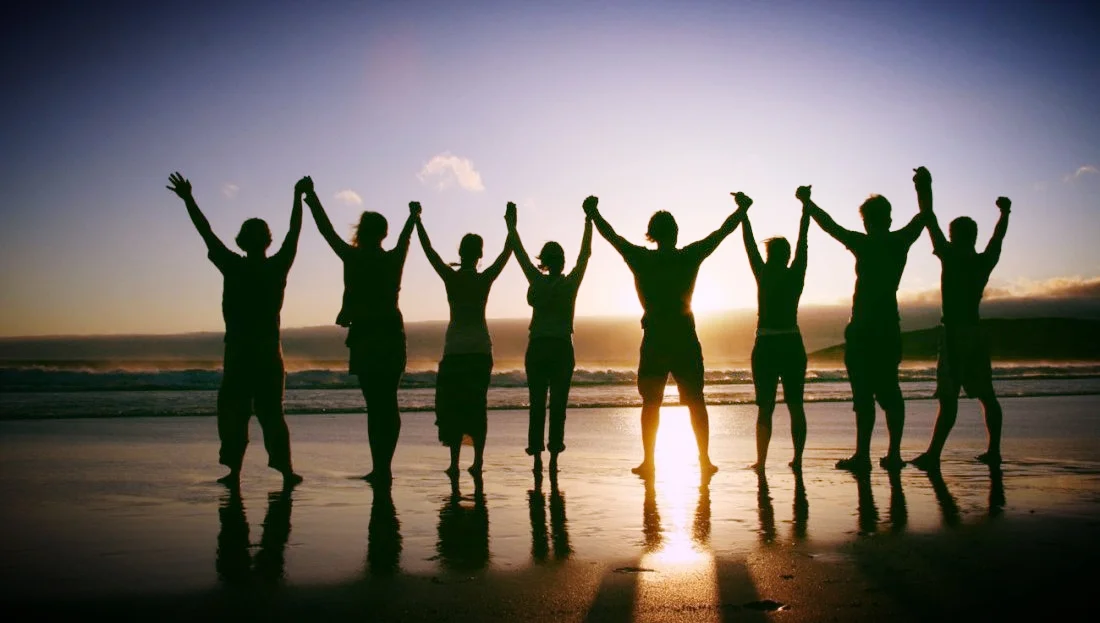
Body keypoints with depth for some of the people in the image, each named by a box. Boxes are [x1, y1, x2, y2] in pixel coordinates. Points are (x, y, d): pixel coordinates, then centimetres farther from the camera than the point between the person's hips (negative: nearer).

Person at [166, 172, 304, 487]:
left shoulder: (233, 267, -5)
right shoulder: (277, 267, -2)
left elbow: (207, 234, 0)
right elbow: (294, 233, 7)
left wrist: (188, 199, 8)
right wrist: (298, 197, 16)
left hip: (238, 351, -2)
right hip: (269, 351, 2)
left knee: (233, 410, 5)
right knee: (271, 410, 6)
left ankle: (235, 469, 0)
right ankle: (285, 469, -1)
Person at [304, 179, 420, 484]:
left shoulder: (353, 258, -5)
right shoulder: (394, 259, 5)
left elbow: (327, 229, 7)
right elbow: (405, 238, 26)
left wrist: (311, 197, 20)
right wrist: (413, 216, 47)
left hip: (365, 340, -3)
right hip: (392, 337, 4)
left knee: (375, 404, -4)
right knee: (388, 404, 8)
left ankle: (380, 468, -6)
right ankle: (384, 467, 9)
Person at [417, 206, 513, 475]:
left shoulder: (450, 277, -6)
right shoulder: (485, 279, -3)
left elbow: (428, 249, 3)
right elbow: (507, 252, 9)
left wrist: (417, 221, 13)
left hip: (455, 349, -1)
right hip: (481, 348, 2)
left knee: (452, 405, 3)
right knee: (477, 405, 8)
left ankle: (455, 462, -2)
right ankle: (478, 459, 4)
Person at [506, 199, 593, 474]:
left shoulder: (537, 281, -2)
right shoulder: (571, 283, -4)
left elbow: (520, 253, 7)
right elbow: (585, 253, 4)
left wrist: (512, 225, 17)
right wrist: (588, 219, 9)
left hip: (537, 348, 1)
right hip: (562, 349, -1)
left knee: (537, 404, 5)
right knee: (558, 405, 2)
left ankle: (537, 457, 3)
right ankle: (554, 458, -1)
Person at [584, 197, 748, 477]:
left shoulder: (641, 258, -3)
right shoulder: (690, 256, -3)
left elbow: (611, 235, 10)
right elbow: (724, 230, 8)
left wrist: (593, 213, 25)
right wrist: (742, 209, 23)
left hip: (654, 340, 0)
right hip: (685, 338, 0)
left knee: (651, 403, 6)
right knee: (696, 401, 7)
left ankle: (648, 462, 4)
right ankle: (705, 460, 7)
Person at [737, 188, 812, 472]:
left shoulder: (763, 275, -5)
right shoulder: (796, 275, 0)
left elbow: (750, 244, 1)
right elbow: (803, 241, 8)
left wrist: (744, 211, 8)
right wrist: (805, 205, 14)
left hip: (766, 346, -2)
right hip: (793, 345, 2)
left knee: (765, 407, 0)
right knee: (795, 405, 7)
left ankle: (761, 460, -2)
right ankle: (797, 458, 7)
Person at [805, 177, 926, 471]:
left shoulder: (864, 244, -9)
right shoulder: (901, 242, 4)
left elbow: (830, 225, -1)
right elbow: (924, 216, 20)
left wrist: (807, 202, 12)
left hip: (863, 329, -5)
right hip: (889, 327, 5)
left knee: (864, 393, -6)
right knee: (889, 391, 9)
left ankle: (863, 455, -7)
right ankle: (893, 453, 9)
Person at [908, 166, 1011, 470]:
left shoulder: (951, 257, -7)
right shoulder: (985, 262, 9)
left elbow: (931, 223, -7)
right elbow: (998, 237, 27)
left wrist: (924, 189, -2)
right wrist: (1005, 213, 44)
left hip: (954, 333, -6)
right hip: (976, 331, 7)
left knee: (949, 397, -12)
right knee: (986, 394, 12)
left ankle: (934, 454, -13)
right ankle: (994, 450, 18)